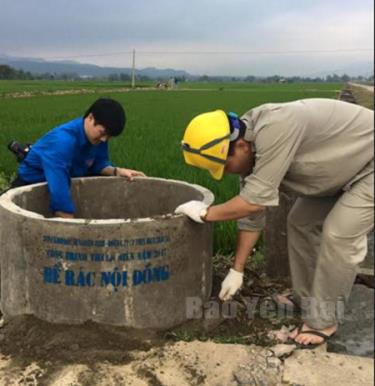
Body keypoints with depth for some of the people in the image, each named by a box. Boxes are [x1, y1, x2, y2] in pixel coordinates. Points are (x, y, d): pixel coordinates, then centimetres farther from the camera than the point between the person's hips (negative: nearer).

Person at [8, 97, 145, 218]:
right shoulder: (62, 141, -39)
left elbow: (98, 164, -2)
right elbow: (59, 194, -43)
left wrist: (116, 171, -23)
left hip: (69, 178, 7)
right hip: (33, 184, -7)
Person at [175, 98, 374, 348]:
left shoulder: (274, 129, -37)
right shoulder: (251, 151, -7)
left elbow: (255, 201, -36)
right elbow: (251, 215, 0)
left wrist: (205, 213, -22)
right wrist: (237, 270, 4)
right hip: (342, 169, 9)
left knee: (338, 235, -15)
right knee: (301, 223, 10)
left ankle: (323, 320, 1)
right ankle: (305, 298, 25)